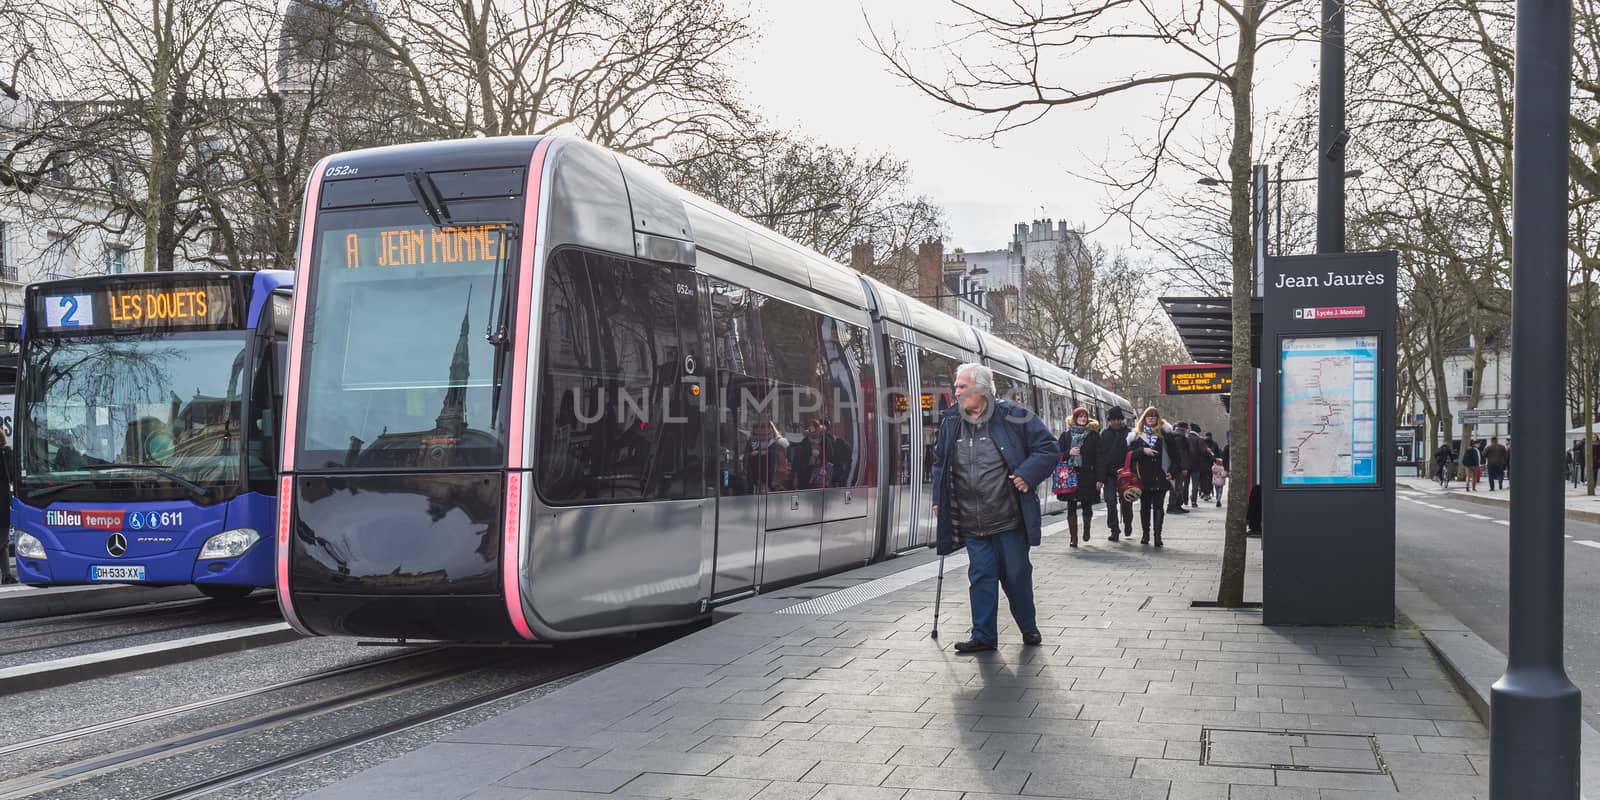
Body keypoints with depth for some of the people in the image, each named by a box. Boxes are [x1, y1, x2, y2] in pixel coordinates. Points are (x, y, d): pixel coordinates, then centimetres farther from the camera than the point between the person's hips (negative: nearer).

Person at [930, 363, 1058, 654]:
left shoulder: (1013, 417, -7)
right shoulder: (950, 423, 5)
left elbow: (1048, 449, -3)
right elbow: (939, 463, 19)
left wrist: (1027, 475, -15)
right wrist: (939, 499, 13)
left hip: (1008, 520, -3)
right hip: (971, 524, 3)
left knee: (1017, 575, 8)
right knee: (981, 577, 5)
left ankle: (1028, 627, 28)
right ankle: (983, 636, 13)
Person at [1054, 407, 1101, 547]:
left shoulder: (1094, 436, 4)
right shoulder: (1066, 435, 9)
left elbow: (1098, 458, 0)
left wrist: (1099, 478, -7)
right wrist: (1069, 453, -11)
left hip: (1087, 476, -1)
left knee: (1087, 506, 4)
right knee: (1071, 508, 1)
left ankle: (1086, 529, 32)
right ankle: (1073, 538, 6)